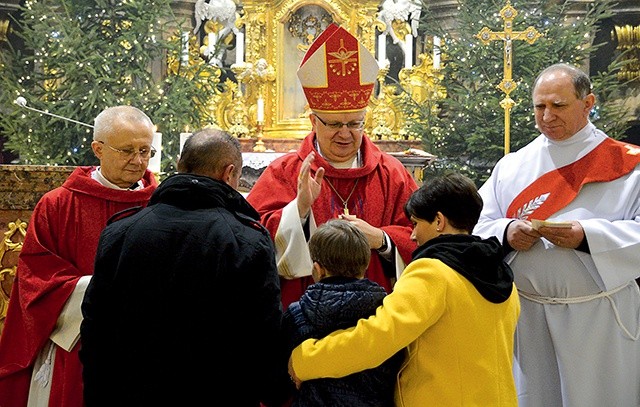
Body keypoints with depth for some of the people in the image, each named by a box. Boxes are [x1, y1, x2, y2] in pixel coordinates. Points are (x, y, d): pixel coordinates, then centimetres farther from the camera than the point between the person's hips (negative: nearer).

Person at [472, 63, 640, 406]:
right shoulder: (511, 166, 10)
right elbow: (477, 226, 6)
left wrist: (587, 236, -21)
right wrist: (507, 233, -15)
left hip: (599, 316, -2)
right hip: (525, 314, 2)